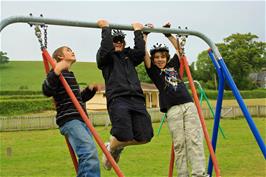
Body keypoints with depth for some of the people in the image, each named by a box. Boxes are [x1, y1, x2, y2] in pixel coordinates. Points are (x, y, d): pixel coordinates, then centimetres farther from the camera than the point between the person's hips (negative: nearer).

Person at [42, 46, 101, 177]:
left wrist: (91, 89, 20)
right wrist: (56, 72, -28)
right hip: (69, 120, -10)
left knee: (87, 155, 7)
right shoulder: (58, 72, 0)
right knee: (89, 151, -26)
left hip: (80, 120, 10)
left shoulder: (70, 74, 26)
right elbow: (47, 91, -18)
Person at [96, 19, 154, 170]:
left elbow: (141, 51, 6)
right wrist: (106, 28, -1)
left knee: (145, 136, -7)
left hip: (136, 99, 5)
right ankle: (111, 149, 13)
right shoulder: (105, 57, 14)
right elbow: (106, 48, -8)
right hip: (117, 99, -5)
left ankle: (118, 146, 24)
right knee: (124, 136, -24)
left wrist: (138, 31, 12)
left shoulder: (130, 56, 26)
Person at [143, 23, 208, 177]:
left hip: (189, 105, 3)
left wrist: (168, 34, 30)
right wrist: (145, 34, 7)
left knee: (195, 140, -6)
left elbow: (179, 49, 32)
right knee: (179, 143, -6)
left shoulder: (173, 65, 22)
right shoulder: (153, 71, 11)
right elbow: (143, 52, 3)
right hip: (172, 109, -3)